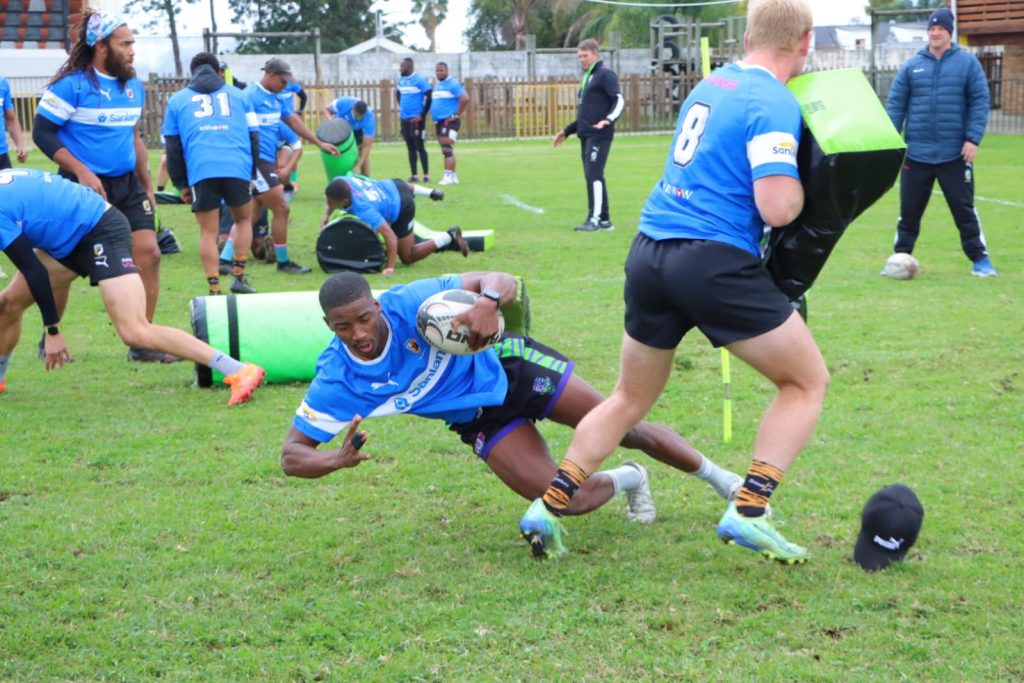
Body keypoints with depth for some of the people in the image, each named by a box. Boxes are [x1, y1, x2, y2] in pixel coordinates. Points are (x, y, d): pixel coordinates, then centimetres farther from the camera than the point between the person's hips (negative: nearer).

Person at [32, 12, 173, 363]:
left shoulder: (133, 86, 10)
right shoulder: (72, 83, -11)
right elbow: (42, 133, -11)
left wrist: (147, 186, 20)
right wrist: (81, 172, -19)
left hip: (128, 185, 6)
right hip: (85, 186, -6)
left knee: (148, 253, -5)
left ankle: (142, 344, 3)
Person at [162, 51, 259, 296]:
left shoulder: (177, 100, 20)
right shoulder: (236, 94, 22)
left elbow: (173, 146, 17)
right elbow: (253, 136, 20)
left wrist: (181, 184, 21)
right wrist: (252, 173, 27)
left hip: (201, 172, -1)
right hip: (238, 168, 1)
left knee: (208, 232, 7)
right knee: (243, 219, 23)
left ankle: (215, 290, 1)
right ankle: (239, 277, 16)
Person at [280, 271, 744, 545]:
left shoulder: (411, 302, -30)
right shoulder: (336, 382, -24)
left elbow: (501, 282, -28)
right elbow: (292, 455, -21)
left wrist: (488, 302, -53)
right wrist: (336, 460, -44)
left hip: (507, 365, -2)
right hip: (480, 419, 2)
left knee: (625, 428, 0)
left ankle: (717, 477, 28)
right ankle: (625, 482, 25)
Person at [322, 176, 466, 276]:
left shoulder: (363, 210, -44)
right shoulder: (341, 182, -26)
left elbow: (390, 235, -43)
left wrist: (390, 267, -43)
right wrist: (326, 216, -15)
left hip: (401, 208, -7)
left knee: (407, 258, 3)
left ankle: (449, 237, 7)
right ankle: (430, 193, 59)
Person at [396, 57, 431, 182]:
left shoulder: (419, 80, -11)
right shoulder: (401, 80, 11)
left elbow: (429, 97, -15)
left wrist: (422, 115, -14)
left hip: (416, 119, -7)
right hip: (404, 119, 7)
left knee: (419, 146, -5)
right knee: (410, 147, 8)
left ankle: (426, 175, -1)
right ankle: (413, 175, 12)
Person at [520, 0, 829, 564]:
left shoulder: (709, 85, 15)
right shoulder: (775, 104, -9)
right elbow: (777, 208, -17)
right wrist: (804, 183, 3)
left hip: (648, 252, 7)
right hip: (716, 262, -7)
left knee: (631, 399, 23)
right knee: (807, 380, 10)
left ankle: (549, 506, 18)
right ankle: (748, 511, -2)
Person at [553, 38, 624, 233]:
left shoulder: (605, 75, -6)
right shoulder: (587, 78, 22)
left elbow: (619, 100, -16)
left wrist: (608, 119, -33)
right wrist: (567, 131, 29)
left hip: (599, 135, -9)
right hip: (586, 135, 9)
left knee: (593, 175, -14)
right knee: (592, 176, 8)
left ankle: (594, 219, -14)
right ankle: (604, 219, 12)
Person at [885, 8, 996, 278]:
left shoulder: (967, 63, 1)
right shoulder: (911, 66, 6)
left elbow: (980, 101, -2)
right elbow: (895, 105, 5)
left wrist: (973, 139, -11)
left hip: (955, 154, -2)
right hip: (916, 153, 2)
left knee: (964, 209, 2)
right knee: (909, 210, 7)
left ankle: (980, 260, 10)